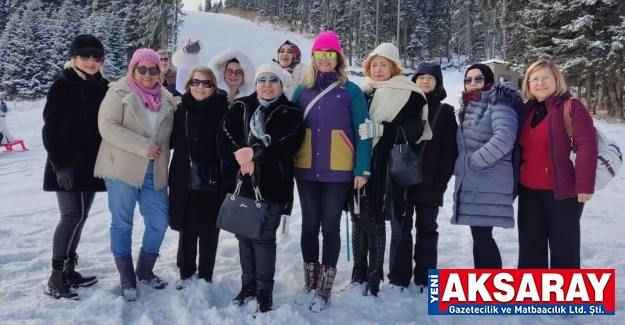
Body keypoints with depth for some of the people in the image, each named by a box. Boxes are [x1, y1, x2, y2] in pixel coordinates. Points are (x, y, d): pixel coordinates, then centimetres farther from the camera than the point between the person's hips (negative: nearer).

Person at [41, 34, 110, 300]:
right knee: (72, 216, -9)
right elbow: (51, 129, -13)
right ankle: (55, 279, 1)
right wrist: (61, 164, -19)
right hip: (68, 165, -6)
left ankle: (69, 271, 21)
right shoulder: (62, 86, -9)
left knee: (80, 217, 10)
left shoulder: (103, 87, 8)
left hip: (92, 163, 6)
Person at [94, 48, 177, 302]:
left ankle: (145, 271, 28)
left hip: (154, 172, 5)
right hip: (121, 169, -4)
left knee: (159, 222, 6)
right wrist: (144, 146, -18)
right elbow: (108, 127, -14)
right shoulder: (119, 92, -4)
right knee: (122, 224, 4)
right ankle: (127, 279, 19)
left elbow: (171, 133, 19)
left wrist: (160, 154, 3)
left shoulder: (166, 99, 11)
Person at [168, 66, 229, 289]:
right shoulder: (180, 109, 4)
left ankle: (205, 277, 22)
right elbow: (171, 140, 10)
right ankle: (186, 273, 30)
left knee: (208, 231, 7)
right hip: (183, 179, 3)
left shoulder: (222, 111, -6)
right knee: (185, 229, 14)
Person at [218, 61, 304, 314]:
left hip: (273, 185, -3)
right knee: (244, 235, 11)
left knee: (264, 236, -1)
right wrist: (242, 158, -18)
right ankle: (248, 284, 28)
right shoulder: (240, 108, 8)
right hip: (242, 182, 4)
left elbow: (286, 146, -14)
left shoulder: (290, 113, 1)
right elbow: (225, 140, -2)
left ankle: (265, 290, 14)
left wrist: (254, 153, -22)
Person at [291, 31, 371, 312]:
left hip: (338, 172, -3)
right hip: (306, 171, 3)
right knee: (309, 225, 10)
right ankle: (310, 283, 25)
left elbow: (362, 132, -2)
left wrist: (362, 169, -8)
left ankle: (324, 289, 17)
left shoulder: (351, 91, -1)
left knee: (330, 227, 5)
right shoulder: (303, 90, 8)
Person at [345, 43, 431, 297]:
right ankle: (359, 271, 23)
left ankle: (374, 275, 9)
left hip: (384, 167, -4)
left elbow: (414, 131, -11)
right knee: (358, 218, 9)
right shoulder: (361, 92, 13)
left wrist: (380, 129, -22)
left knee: (374, 220, -4)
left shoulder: (410, 95, -1)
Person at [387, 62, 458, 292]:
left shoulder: (445, 112, 7)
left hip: (430, 181, 0)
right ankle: (398, 277, 13)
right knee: (401, 228, 5)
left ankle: (425, 279, 16)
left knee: (426, 229, 8)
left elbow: (450, 148, 1)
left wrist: (442, 176, -9)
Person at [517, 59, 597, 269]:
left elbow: (587, 145, -15)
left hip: (562, 190, -6)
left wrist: (585, 185, -21)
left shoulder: (571, 106, -8)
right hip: (529, 190, 6)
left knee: (563, 246, 5)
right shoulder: (527, 110, 11)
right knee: (530, 246, 14)